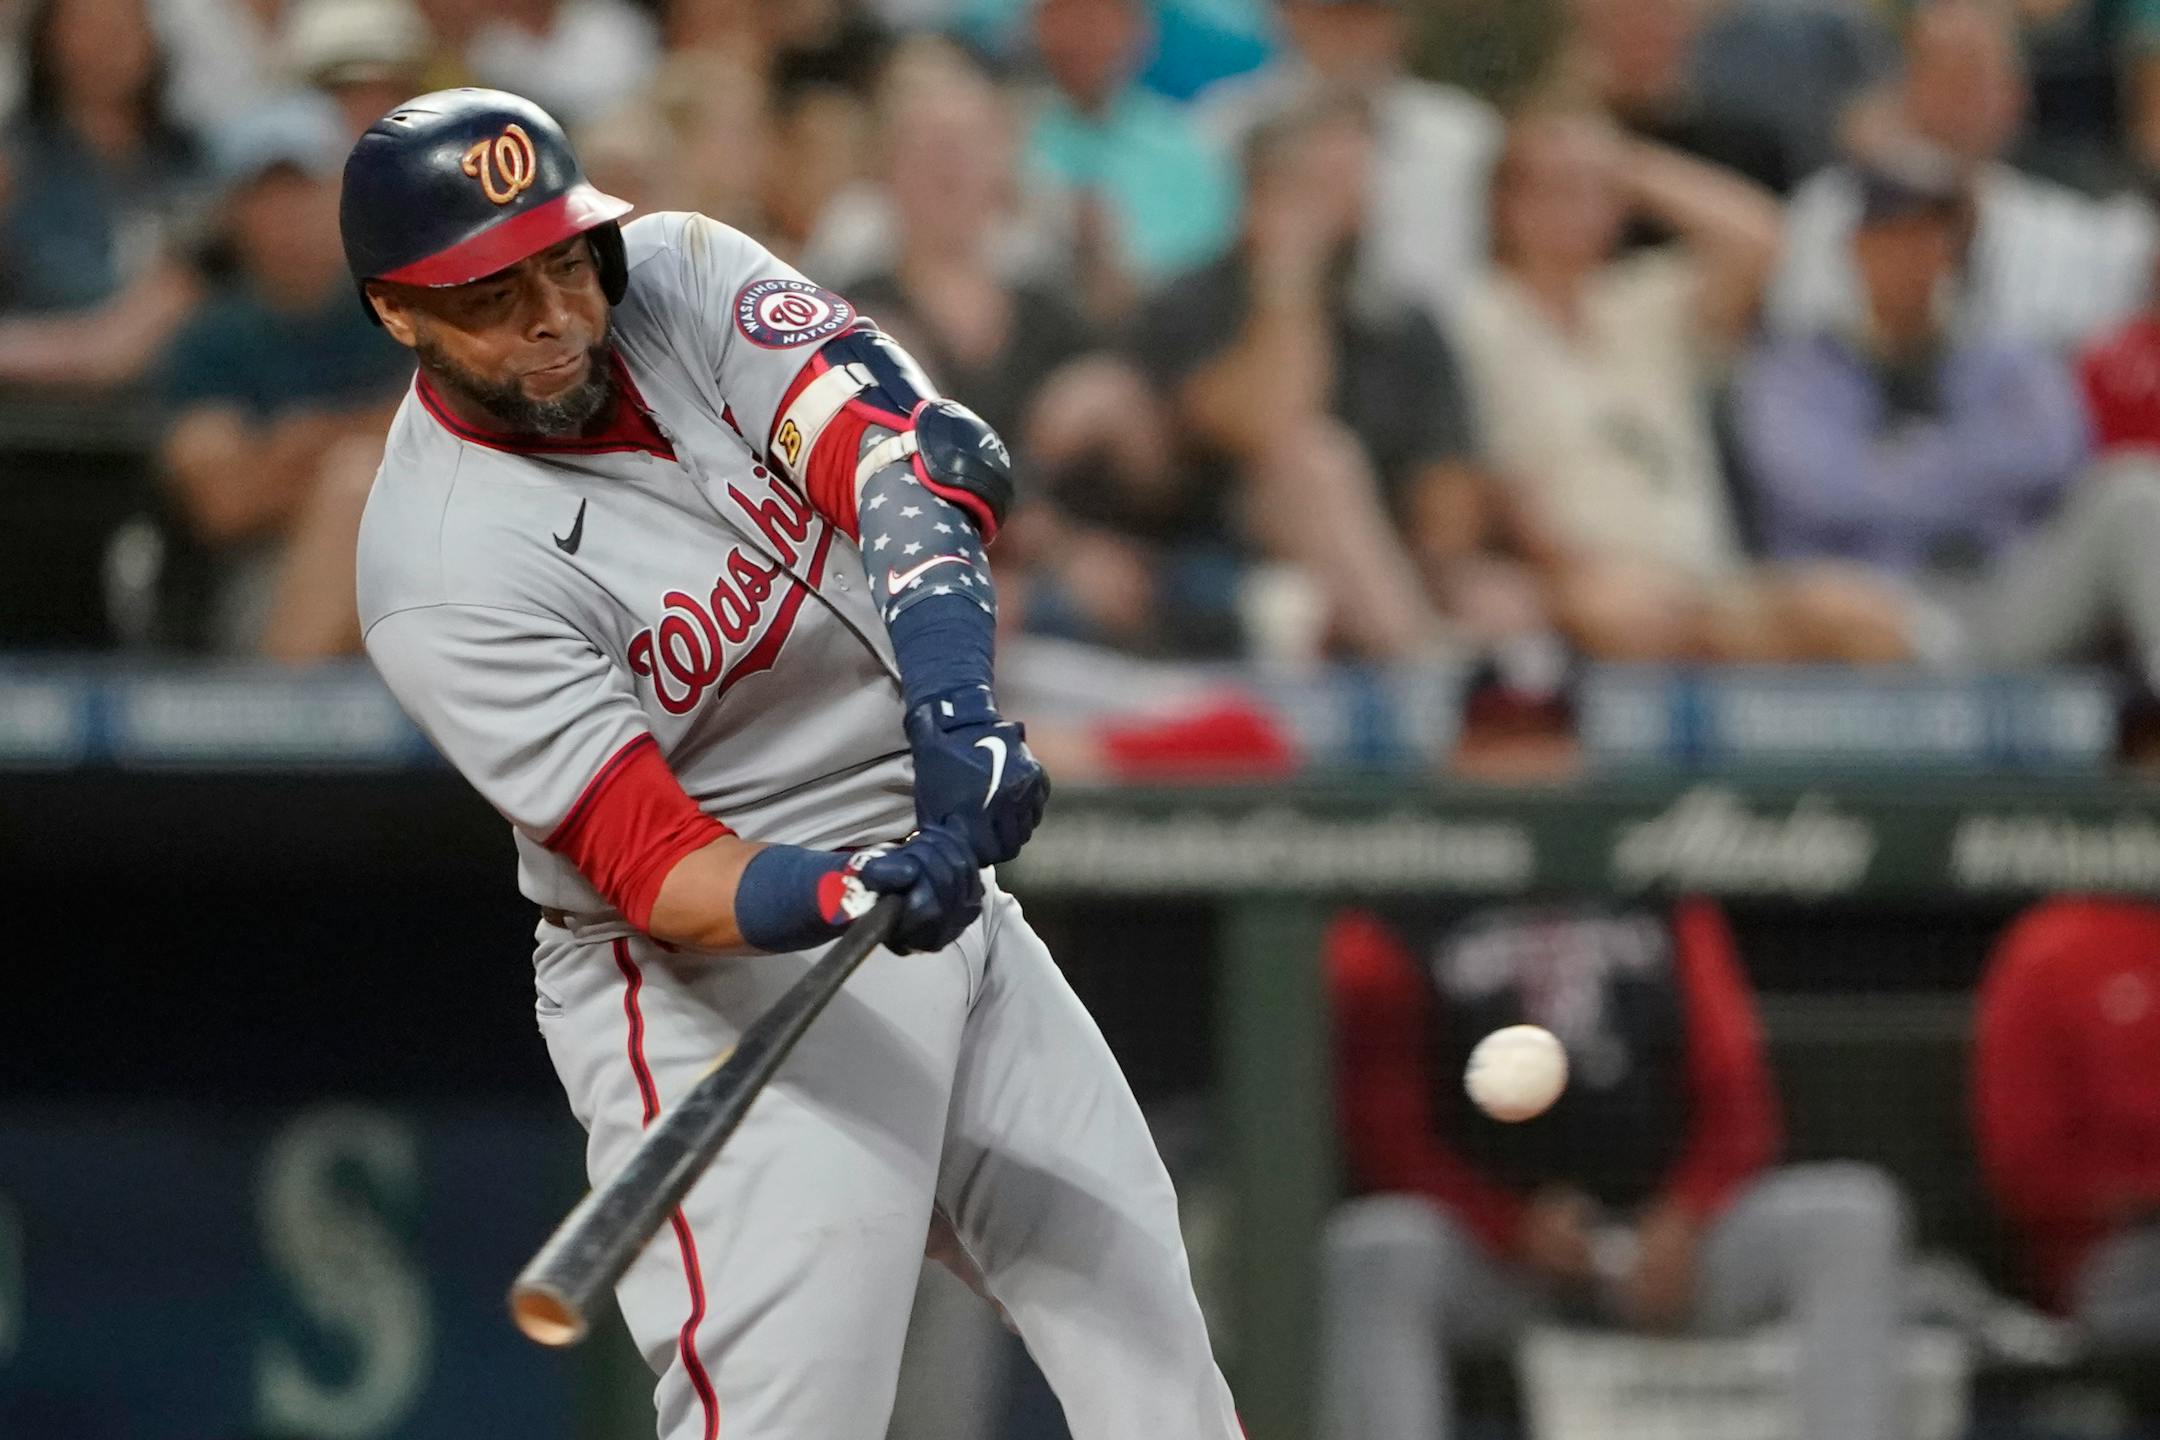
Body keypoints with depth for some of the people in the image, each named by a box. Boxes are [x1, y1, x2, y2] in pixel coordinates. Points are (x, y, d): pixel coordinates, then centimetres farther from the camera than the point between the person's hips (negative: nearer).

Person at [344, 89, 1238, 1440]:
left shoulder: (683, 276, -5)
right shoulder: (442, 569, -19)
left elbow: (915, 446, -20)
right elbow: (650, 866, -24)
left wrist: (955, 709, -36)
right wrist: (840, 897, -44)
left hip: (938, 869, 6)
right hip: (717, 979, -6)